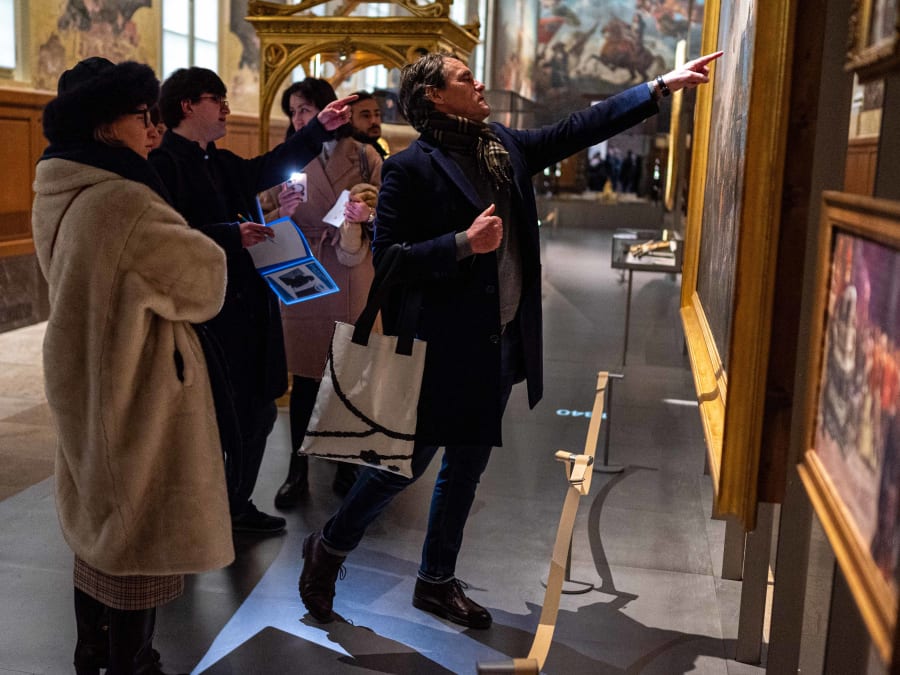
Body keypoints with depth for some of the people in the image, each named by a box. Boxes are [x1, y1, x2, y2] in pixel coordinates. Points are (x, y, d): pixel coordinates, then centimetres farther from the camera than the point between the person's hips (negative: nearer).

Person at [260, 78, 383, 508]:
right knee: (304, 378, 4)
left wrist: (364, 215, -18)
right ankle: (298, 471, 15)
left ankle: (345, 462, 23)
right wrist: (281, 214, -13)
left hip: (354, 280, 0)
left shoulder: (363, 157, 3)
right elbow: (269, 219, 8)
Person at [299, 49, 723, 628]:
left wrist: (660, 87, 14)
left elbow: (578, 129, 15)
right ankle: (330, 548, 27)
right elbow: (387, 259, -17)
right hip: (440, 347, -7)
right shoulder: (412, 168, -13)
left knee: (467, 468, 16)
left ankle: (438, 581, 32)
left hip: (500, 342, 7)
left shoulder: (505, 148, 9)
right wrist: (464, 243, -25)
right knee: (408, 462, 3)